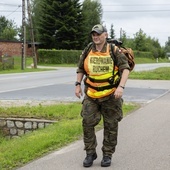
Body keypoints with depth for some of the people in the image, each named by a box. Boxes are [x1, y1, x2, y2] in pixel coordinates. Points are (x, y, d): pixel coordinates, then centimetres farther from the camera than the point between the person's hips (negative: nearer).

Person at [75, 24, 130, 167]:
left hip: (111, 96, -2)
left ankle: (107, 155, 19)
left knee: (111, 126, 6)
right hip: (91, 96, 3)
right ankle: (90, 153, 12)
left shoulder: (114, 51, -7)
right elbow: (80, 69, 18)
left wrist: (121, 86, -21)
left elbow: (125, 69, -10)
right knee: (87, 123, -3)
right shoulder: (87, 52, 4)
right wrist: (78, 84, 8)